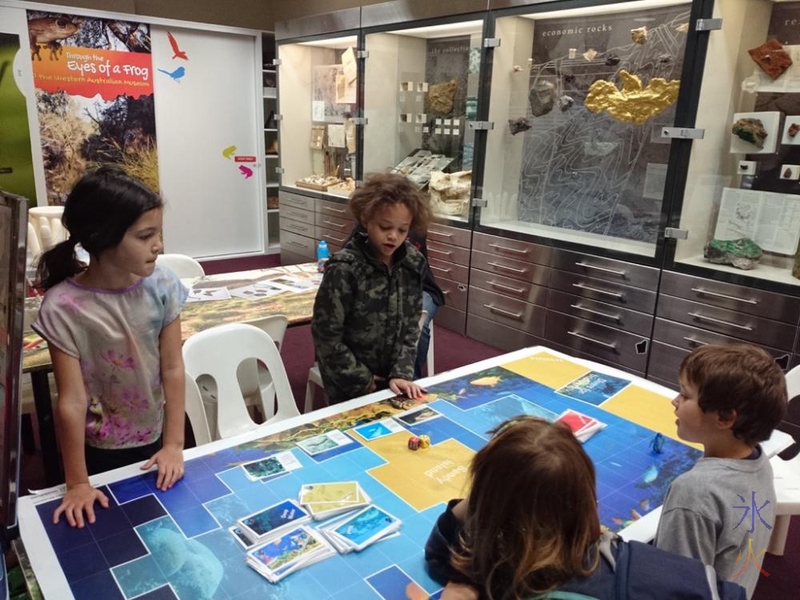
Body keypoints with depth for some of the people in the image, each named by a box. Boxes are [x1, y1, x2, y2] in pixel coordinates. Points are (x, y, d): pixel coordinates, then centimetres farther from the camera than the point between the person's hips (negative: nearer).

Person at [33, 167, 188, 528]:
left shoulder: (161, 287, -15)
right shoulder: (64, 307, -23)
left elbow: (173, 369, -10)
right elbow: (71, 402, -20)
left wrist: (174, 445, -9)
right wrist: (77, 483, -13)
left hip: (157, 438, 2)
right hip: (100, 450, -2)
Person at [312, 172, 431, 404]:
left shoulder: (412, 264, -6)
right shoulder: (344, 269, -21)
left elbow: (410, 327, 0)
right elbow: (327, 336, -17)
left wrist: (402, 373, -11)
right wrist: (362, 382, -12)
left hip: (392, 378, 4)